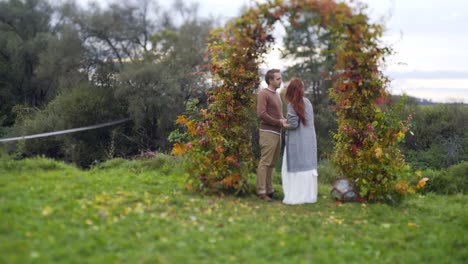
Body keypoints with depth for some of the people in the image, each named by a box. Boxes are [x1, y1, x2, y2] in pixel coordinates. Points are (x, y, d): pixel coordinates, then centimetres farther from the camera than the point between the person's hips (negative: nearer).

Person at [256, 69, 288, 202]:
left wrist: (284, 121, 4)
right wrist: (278, 122, -13)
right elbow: (261, 114, -17)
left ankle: (269, 190, 14)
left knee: (272, 163, 10)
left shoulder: (276, 95, 20)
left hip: (277, 133, 8)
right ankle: (261, 192, -6)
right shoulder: (263, 94, -7)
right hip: (268, 133, -8)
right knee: (265, 162, -8)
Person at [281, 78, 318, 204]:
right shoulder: (307, 101, 5)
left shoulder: (292, 104, -13)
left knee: (295, 168, 0)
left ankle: (295, 196, -1)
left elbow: (293, 124, -17)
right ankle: (308, 195, 12)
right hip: (308, 140, 6)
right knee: (307, 166, 9)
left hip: (296, 141, -6)